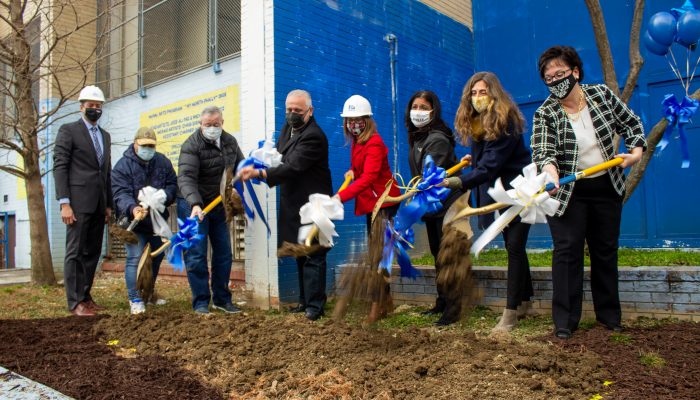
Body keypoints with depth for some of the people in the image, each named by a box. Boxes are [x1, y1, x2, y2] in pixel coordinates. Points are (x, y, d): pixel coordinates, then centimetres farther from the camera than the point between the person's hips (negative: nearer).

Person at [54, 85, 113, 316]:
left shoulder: (105, 135, 19)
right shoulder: (68, 130, 0)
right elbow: (60, 167, -7)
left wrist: (109, 204, 15)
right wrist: (64, 203, -14)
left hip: (99, 204, 6)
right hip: (78, 202, -6)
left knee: (92, 252, 8)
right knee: (75, 252, -4)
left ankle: (85, 296, 16)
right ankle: (75, 302, 0)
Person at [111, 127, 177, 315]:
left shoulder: (162, 162, 3)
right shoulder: (122, 166, -12)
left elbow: (173, 184, 2)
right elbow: (121, 194, -22)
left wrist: (165, 195, -21)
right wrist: (133, 208, -42)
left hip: (156, 220, 6)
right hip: (134, 221, -6)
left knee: (156, 256, 17)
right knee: (135, 258, -11)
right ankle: (135, 299, -1)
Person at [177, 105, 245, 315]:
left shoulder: (230, 141, 5)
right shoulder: (192, 145, -16)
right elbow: (185, 177, -27)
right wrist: (195, 204, -42)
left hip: (219, 205, 6)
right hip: (194, 206, -6)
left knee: (224, 254, 10)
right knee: (196, 255, -4)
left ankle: (222, 299, 21)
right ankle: (201, 303, 5)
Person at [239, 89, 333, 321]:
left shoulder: (313, 136, -20)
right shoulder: (288, 127, 9)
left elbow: (292, 167, -28)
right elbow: (280, 156, 19)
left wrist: (260, 174, -35)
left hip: (311, 205, -9)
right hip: (294, 204, 9)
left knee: (313, 256, -4)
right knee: (300, 254, 15)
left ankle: (315, 306, 4)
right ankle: (305, 300, 25)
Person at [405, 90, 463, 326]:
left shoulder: (437, 139, -19)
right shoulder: (416, 137, 10)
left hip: (447, 204, -10)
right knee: (438, 254, 16)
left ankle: (453, 308, 1)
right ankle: (442, 302, 28)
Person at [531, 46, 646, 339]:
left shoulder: (602, 94, 0)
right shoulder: (544, 114, -10)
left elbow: (631, 123, 12)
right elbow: (542, 152, -23)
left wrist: (636, 150, -2)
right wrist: (551, 173, -43)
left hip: (606, 188, 4)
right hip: (566, 193, -3)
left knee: (606, 251, 12)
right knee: (567, 251, -6)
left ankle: (609, 314, 26)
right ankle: (565, 320, 2)